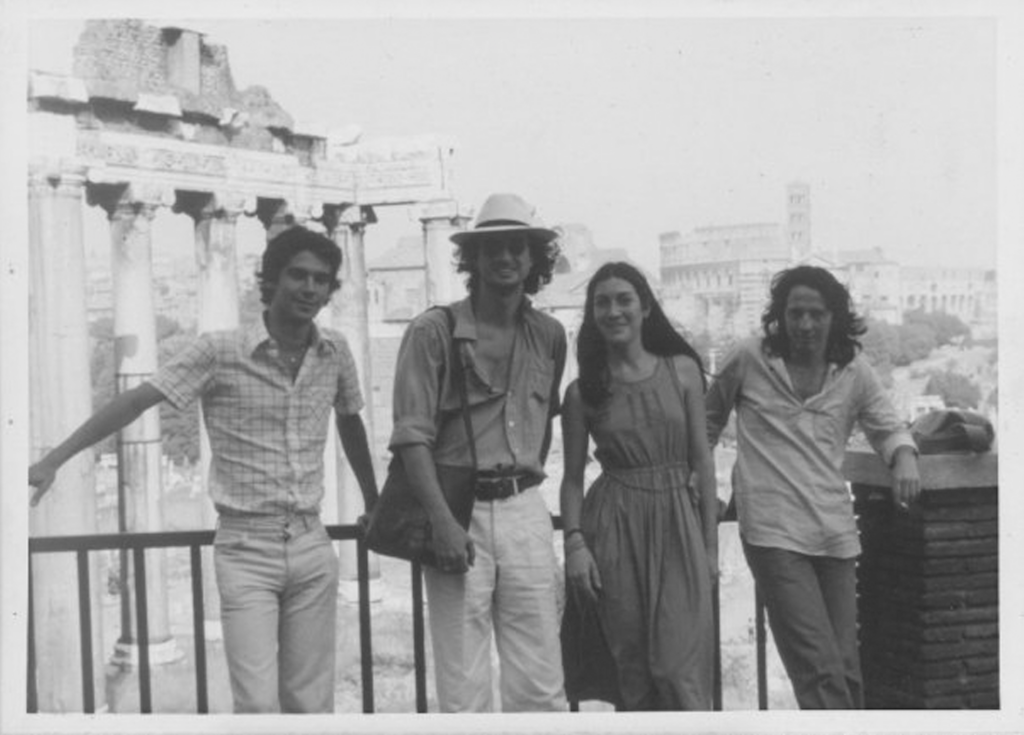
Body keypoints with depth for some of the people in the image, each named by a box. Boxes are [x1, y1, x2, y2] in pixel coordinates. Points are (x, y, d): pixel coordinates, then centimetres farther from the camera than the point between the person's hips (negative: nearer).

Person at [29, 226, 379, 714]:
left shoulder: (335, 353, 4)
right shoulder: (219, 352, -7)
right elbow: (136, 401, -9)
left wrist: (373, 503, 28)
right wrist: (52, 461, -14)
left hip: (313, 549, 4)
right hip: (245, 551, -3)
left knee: (311, 704, 8)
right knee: (258, 704, -10)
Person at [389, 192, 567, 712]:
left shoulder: (549, 336, 10)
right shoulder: (433, 331, -4)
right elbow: (412, 435, -10)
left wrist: (528, 485, 12)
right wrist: (442, 520, -18)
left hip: (526, 512, 4)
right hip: (457, 511, -4)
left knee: (540, 687, 6)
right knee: (464, 692, 1)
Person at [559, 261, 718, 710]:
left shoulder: (682, 370, 3)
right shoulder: (583, 390, 3)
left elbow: (702, 459, 5)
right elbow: (573, 477, 6)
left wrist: (711, 543, 2)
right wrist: (575, 542, -8)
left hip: (679, 524, 0)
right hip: (615, 527, 0)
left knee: (679, 667, -6)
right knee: (632, 671, 6)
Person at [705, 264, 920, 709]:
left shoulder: (854, 372, 8)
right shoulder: (749, 359, 0)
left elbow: (887, 427, 20)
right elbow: (709, 419, 15)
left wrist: (904, 456, -3)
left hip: (835, 533, 4)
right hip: (773, 533, -4)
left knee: (846, 668, 9)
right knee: (820, 671, -13)